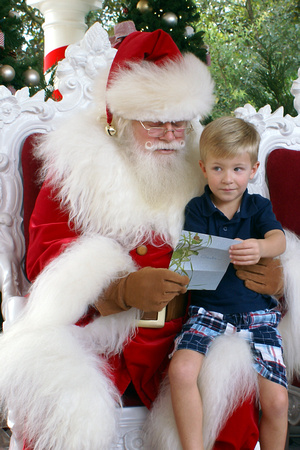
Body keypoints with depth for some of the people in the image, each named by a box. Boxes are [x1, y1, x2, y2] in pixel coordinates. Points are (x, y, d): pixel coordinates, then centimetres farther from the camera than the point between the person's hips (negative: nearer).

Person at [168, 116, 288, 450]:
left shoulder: (259, 206, 9)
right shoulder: (197, 209, 7)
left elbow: (278, 240, -10)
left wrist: (259, 247, -34)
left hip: (258, 312, 1)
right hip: (208, 308, -1)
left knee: (276, 401, -12)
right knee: (180, 369, -27)